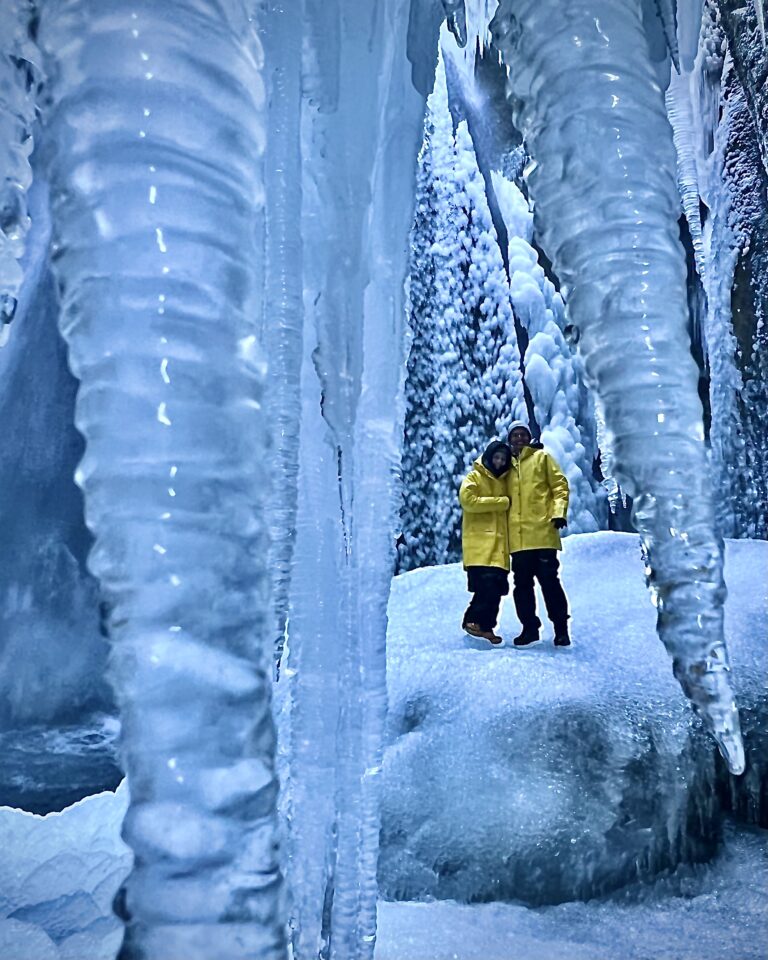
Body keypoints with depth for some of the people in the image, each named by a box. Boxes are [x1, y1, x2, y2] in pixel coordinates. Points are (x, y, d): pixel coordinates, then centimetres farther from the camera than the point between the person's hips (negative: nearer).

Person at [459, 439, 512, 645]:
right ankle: (473, 620, -4)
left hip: (499, 544, 6)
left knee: (497, 586, 1)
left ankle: (484, 625, 12)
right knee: (486, 584, -18)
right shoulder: (474, 477, 3)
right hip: (479, 542, -6)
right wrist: (503, 502, -9)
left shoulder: (504, 481, 21)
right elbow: (468, 500, -12)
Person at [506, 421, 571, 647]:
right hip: (517, 536, 4)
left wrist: (559, 513, -11)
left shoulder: (542, 457, 8)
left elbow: (560, 486, 2)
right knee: (522, 584, 6)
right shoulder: (508, 465, 18)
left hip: (542, 532, -4)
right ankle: (530, 627, 16)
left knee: (548, 580, -3)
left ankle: (561, 627, 6)